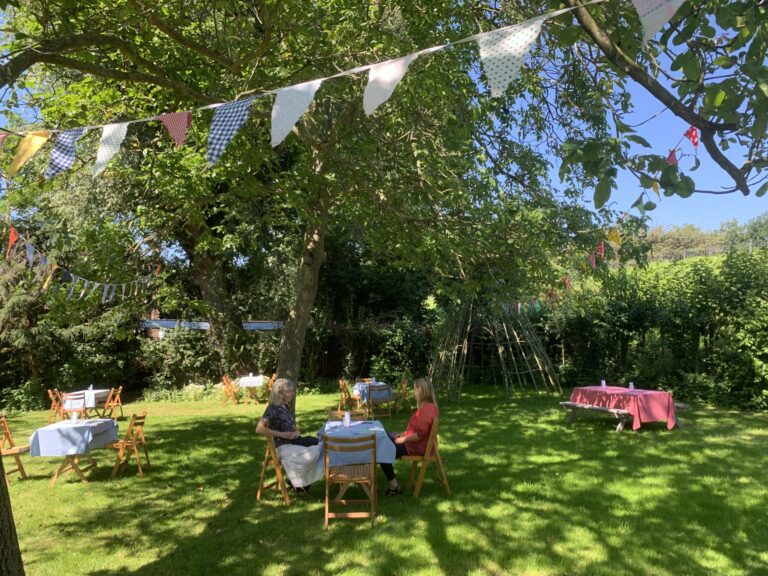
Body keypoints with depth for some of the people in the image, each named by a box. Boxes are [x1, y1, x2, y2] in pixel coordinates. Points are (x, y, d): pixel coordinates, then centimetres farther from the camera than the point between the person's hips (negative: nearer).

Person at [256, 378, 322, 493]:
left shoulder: (286, 406, 11)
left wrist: (296, 432, -3)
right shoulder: (272, 408, -13)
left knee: (318, 444, -12)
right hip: (283, 447, -8)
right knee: (312, 453, -24)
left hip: (293, 442, 8)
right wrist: (283, 434, -22)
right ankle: (296, 481, 0)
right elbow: (259, 429, -25)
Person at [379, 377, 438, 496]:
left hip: (418, 446, -11)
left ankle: (394, 486, -2)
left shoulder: (427, 409, -26)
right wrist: (403, 434, 9)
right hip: (415, 441, 11)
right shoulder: (427, 405, 7)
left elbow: (420, 435, -29)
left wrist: (403, 439, -16)